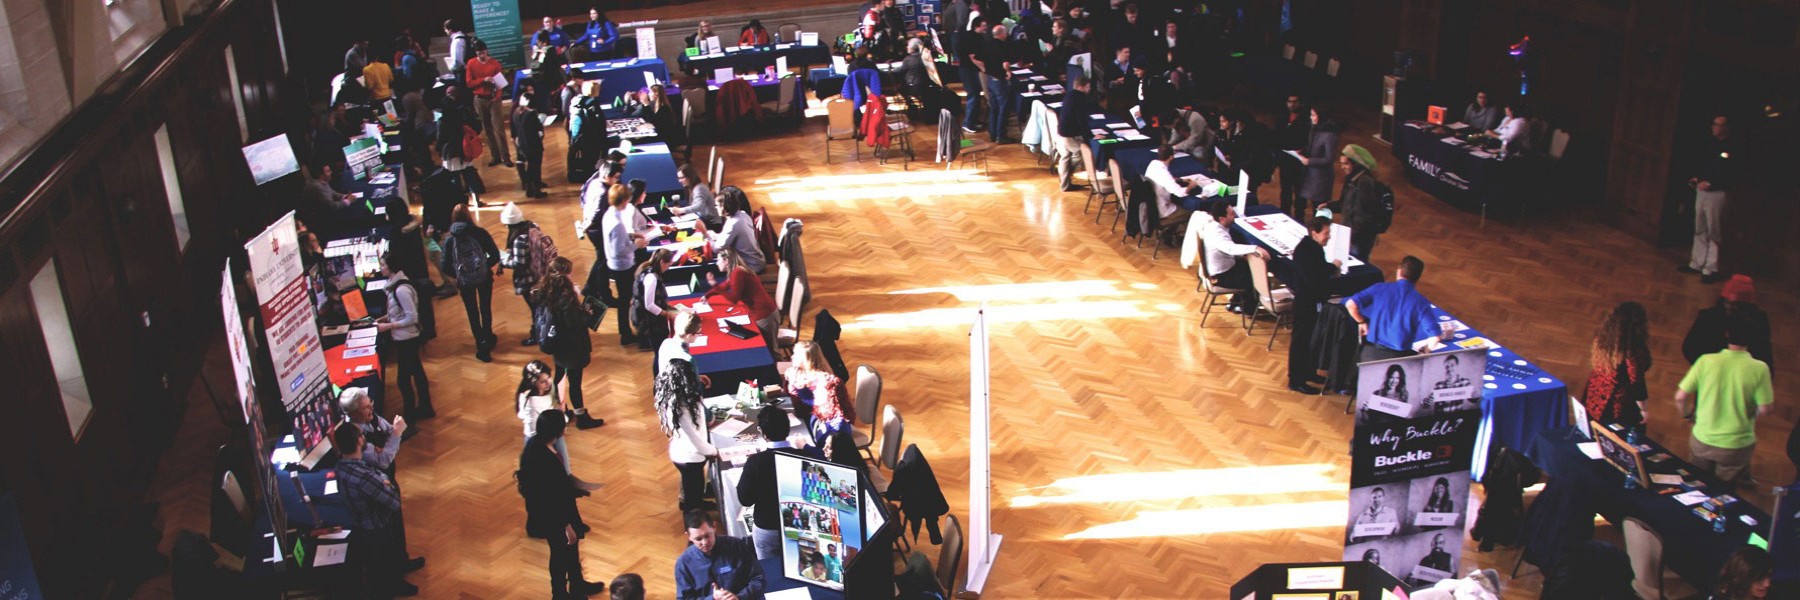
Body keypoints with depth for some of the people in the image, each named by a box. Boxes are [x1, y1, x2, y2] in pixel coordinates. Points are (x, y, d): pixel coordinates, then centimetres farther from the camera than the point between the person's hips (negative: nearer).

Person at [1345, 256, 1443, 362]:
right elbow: (1435, 336, -10)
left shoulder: (1380, 288, 0)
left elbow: (1350, 304, -9)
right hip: (1400, 356, -2)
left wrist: (1361, 322, 9)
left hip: (1372, 352, 2)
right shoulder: (1420, 302, -3)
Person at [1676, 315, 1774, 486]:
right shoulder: (1759, 368, -17)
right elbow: (1764, 410, -13)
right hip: (1737, 445, -1)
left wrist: (1688, 414, 11)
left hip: (1702, 441, 1)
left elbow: (1680, 397, -9)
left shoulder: (1706, 361, -13)